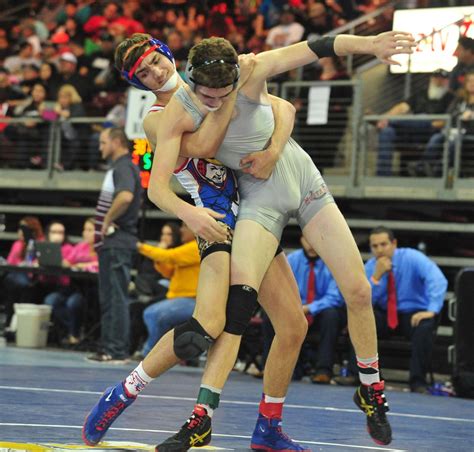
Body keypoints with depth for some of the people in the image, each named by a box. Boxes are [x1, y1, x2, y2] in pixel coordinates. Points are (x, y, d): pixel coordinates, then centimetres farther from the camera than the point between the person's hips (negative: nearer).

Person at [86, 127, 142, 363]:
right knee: (108, 298, 13)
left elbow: (125, 196, -32)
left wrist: (108, 221, -20)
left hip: (118, 242, -11)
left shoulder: (123, 168, -13)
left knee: (116, 298, -9)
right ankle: (108, 349, 17)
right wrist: (103, 228, 17)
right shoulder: (118, 168, 20)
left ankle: (117, 352, -8)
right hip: (111, 242, 11)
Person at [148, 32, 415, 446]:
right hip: (260, 197, -2)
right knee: (239, 293, -27)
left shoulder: (251, 72, -19)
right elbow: (157, 185, -23)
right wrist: (187, 212, -44)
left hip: (303, 179, 2)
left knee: (358, 290, -1)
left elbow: (312, 49, -28)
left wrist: (368, 44, -44)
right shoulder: (178, 113, -19)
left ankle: (371, 390, 22)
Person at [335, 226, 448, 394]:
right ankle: (354, 374, -19)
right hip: (384, 315, 3)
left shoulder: (412, 258, -14)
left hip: (414, 315, -3)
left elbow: (438, 280, -28)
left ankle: (418, 383, -25)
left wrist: (432, 311, -40)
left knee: (424, 327, -36)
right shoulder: (370, 267, -2)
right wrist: (376, 277, -23)